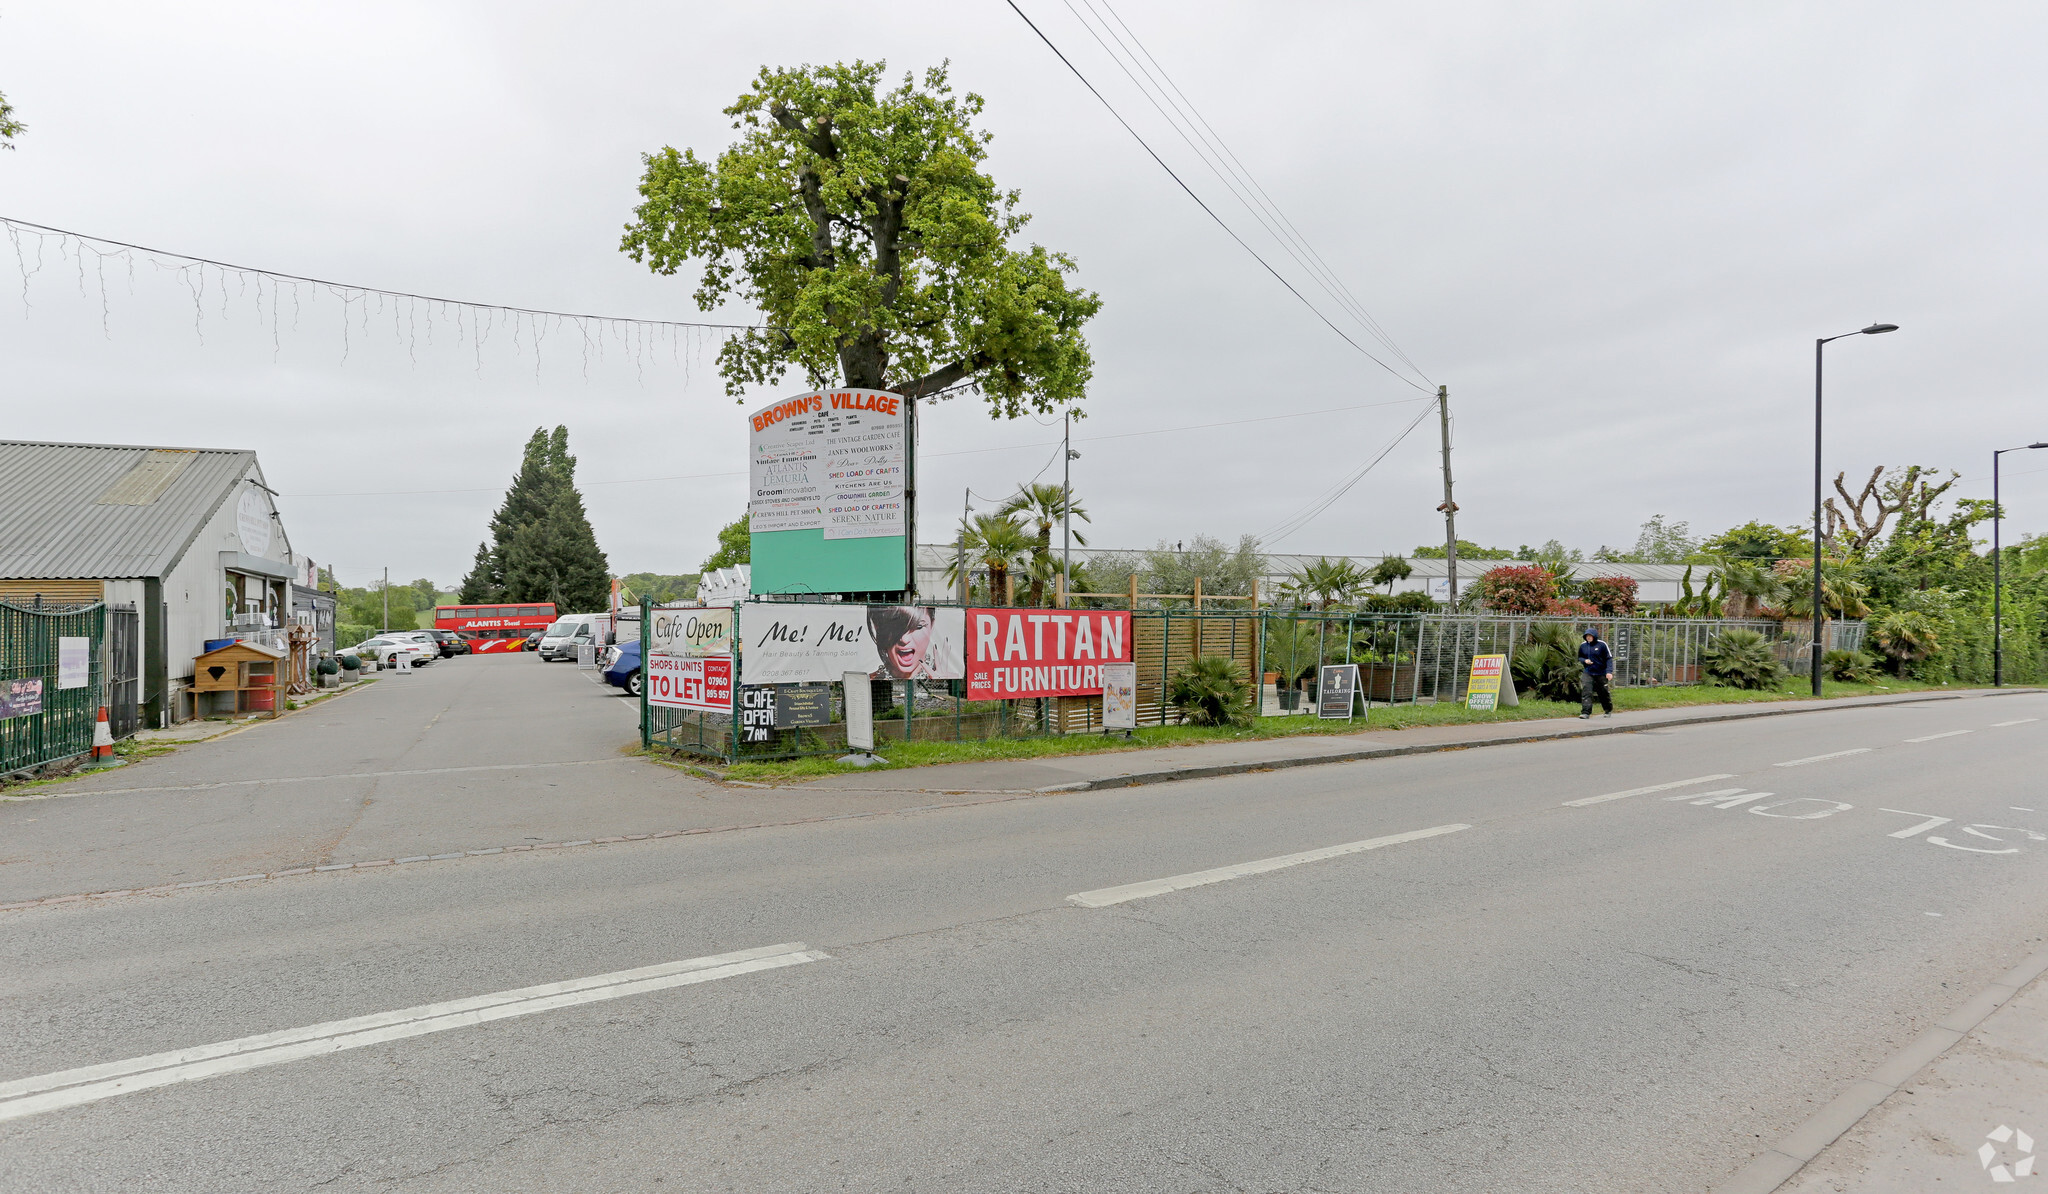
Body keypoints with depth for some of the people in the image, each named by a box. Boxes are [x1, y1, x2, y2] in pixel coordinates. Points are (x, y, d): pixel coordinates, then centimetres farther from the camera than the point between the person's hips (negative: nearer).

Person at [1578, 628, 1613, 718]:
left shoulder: (1602, 645, -8)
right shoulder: (1583, 646, 2)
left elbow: (1609, 658, -6)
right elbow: (1579, 658, 15)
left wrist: (1609, 671, -16)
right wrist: (1584, 660, -8)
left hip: (1601, 673, -2)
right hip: (1587, 673, 2)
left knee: (1604, 693, 12)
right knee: (1586, 691, -15)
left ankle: (1608, 710, 35)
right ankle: (1585, 712, -18)